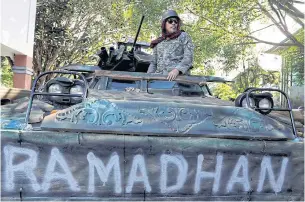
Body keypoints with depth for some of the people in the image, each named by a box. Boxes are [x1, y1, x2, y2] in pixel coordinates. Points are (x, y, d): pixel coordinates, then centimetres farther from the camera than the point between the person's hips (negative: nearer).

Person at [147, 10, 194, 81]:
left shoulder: (184, 36, 12)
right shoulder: (158, 42, 22)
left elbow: (188, 58, 0)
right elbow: (153, 63, 25)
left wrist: (177, 70, -16)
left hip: (179, 77, -3)